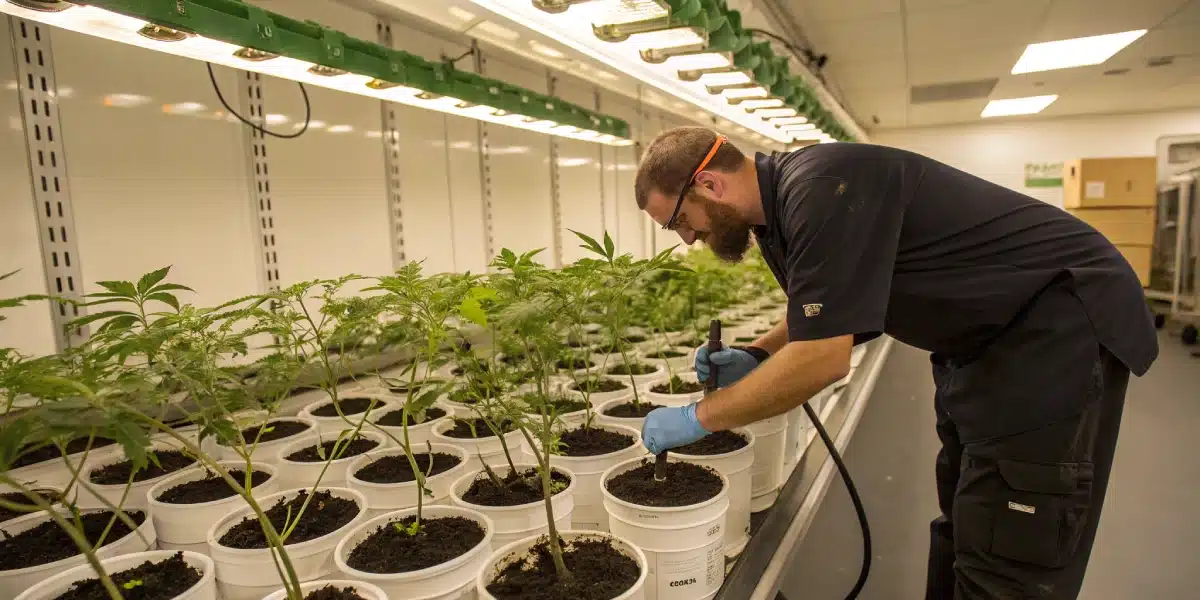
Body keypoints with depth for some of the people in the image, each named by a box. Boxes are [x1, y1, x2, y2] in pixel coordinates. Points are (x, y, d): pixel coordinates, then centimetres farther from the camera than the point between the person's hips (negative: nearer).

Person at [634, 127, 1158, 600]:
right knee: (963, 530, 19)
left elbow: (822, 358, -31)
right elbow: (823, 319, 15)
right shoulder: (782, 200, 3)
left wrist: (697, 418, -20)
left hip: (1061, 327, -9)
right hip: (986, 335, 10)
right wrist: (755, 357, -1)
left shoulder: (820, 188, -28)